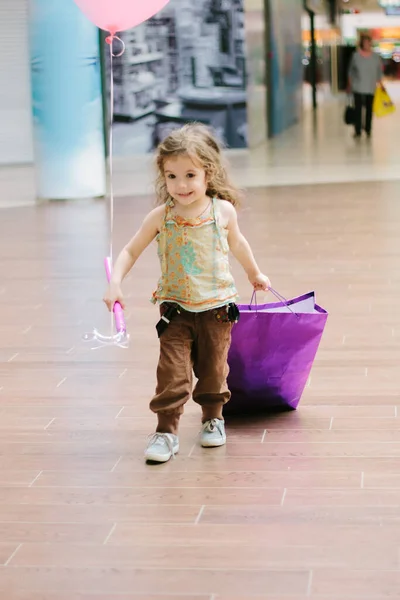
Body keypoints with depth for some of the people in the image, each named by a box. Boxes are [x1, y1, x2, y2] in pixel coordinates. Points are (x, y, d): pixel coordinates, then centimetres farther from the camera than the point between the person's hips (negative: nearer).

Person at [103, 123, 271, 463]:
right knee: (172, 371, -7)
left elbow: (237, 243, 16)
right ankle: (167, 430, 1)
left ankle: (213, 418, 35)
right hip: (176, 309, -1)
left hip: (217, 306, 1)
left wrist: (255, 274, 30)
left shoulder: (224, 211, -5)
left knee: (213, 368, 13)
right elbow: (131, 251, 0)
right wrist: (115, 282, -15)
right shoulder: (160, 217, -8)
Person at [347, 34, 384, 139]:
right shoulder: (355, 56, -2)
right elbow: (351, 71, 5)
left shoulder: (376, 56, 2)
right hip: (358, 87, -2)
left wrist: (380, 83, 3)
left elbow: (379, 71, 9)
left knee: (369, 108, 6)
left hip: (371, 88, 2)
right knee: (358, 108, -3)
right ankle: (357, 131, 3)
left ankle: (368, 130, 17)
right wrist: (350, 84, 4)